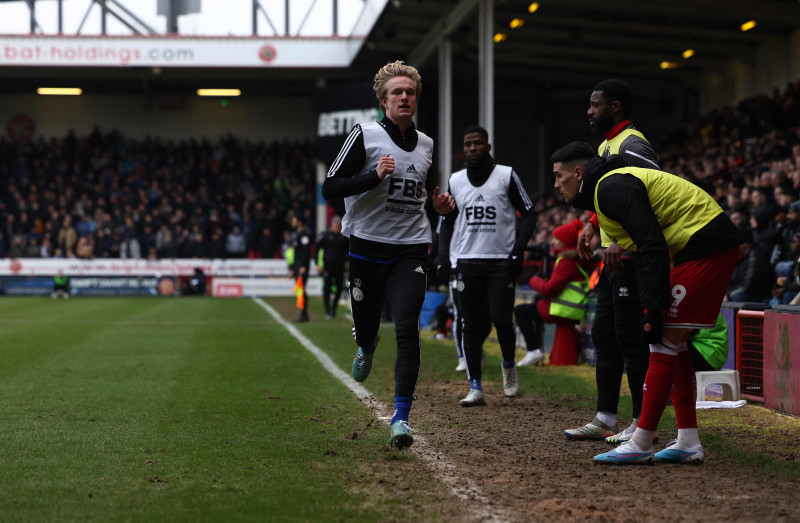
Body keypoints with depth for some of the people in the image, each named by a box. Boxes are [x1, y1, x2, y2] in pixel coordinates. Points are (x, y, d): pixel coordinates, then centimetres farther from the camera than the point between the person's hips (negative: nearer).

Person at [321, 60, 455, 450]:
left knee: (407, 328, -15)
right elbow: (330, 188, -10)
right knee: (365, 326, 10)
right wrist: (375, 175, -22)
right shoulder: (365, 135, -4)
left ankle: (401, 416, -12)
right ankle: (367, 347, 51)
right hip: (367, 248, -2)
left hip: (411, 250, 2)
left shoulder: (426, 144, 11)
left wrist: (438, 205, 6)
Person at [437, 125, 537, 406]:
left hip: (501, 261, -3)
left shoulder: (506, 175, 0)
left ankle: (509, 366, 21)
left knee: (501, 320, -9)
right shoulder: (456, 180, 10)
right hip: (468, 261, 3)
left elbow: (528, 214, 2)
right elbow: (448, 221, 19)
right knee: (471, 325, 1)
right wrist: (443, 255, 5)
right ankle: (475, 388, 5)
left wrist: (518, 249, -10)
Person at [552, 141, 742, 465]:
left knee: (664, 340, -11)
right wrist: (652, 308, 16)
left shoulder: (611, 188, -14)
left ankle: (640, 444, -12)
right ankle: (688, 444, 11)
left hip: (706, 245, -11)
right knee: (672, 343, 11)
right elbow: (646, 247, 22)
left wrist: (654, 310, -24)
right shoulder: (609, 188, 19)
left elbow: (652, 247, -23)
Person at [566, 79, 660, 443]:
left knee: (630, 338, -7)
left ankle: (643, 423, -1)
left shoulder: (632, 146, -14)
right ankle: (605, 419, 17)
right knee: (604, 335, 12)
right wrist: (592, 225, 16)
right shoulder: (606, 146, 18)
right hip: (612, 259, 11)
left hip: (630, 258, -11)